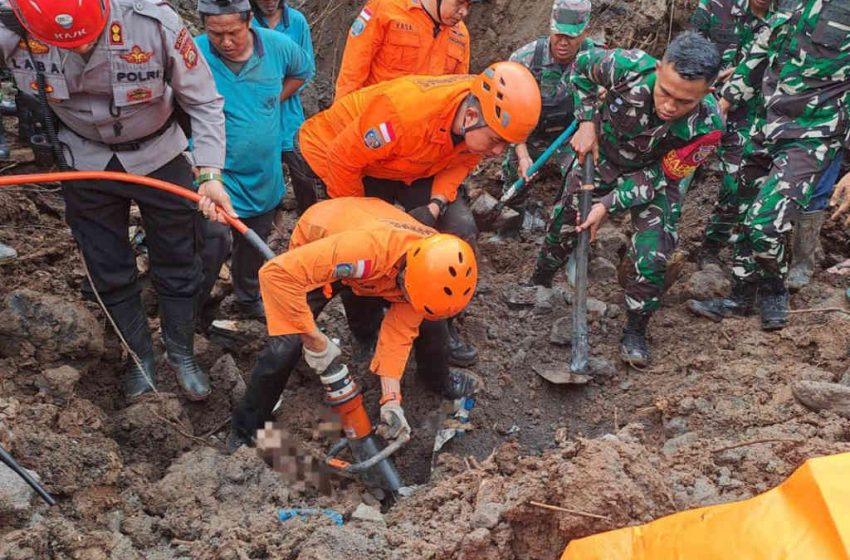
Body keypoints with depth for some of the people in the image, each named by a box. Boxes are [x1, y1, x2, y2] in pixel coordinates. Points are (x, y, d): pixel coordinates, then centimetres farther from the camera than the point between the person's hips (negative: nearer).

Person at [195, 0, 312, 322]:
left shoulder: (278, 46, -10)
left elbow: (302, 71, 14)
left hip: (264, 175, 5)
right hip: (216, 174, -4)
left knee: (254, 246, 20)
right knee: (216, 244, -19)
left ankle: (248, 302, 44)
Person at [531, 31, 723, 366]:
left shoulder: (706, 128, -36)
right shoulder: (628, 67, -36)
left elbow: (659, 176, -22)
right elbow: (583, 65, -12)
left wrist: (609, 205, -28)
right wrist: (587, 121, -17)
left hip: (654, 177, -1)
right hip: (602, 154, 2)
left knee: (651, 259, -14)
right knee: (561, 227, 13)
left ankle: (635, 332, 13)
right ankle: (538, 286, 44)